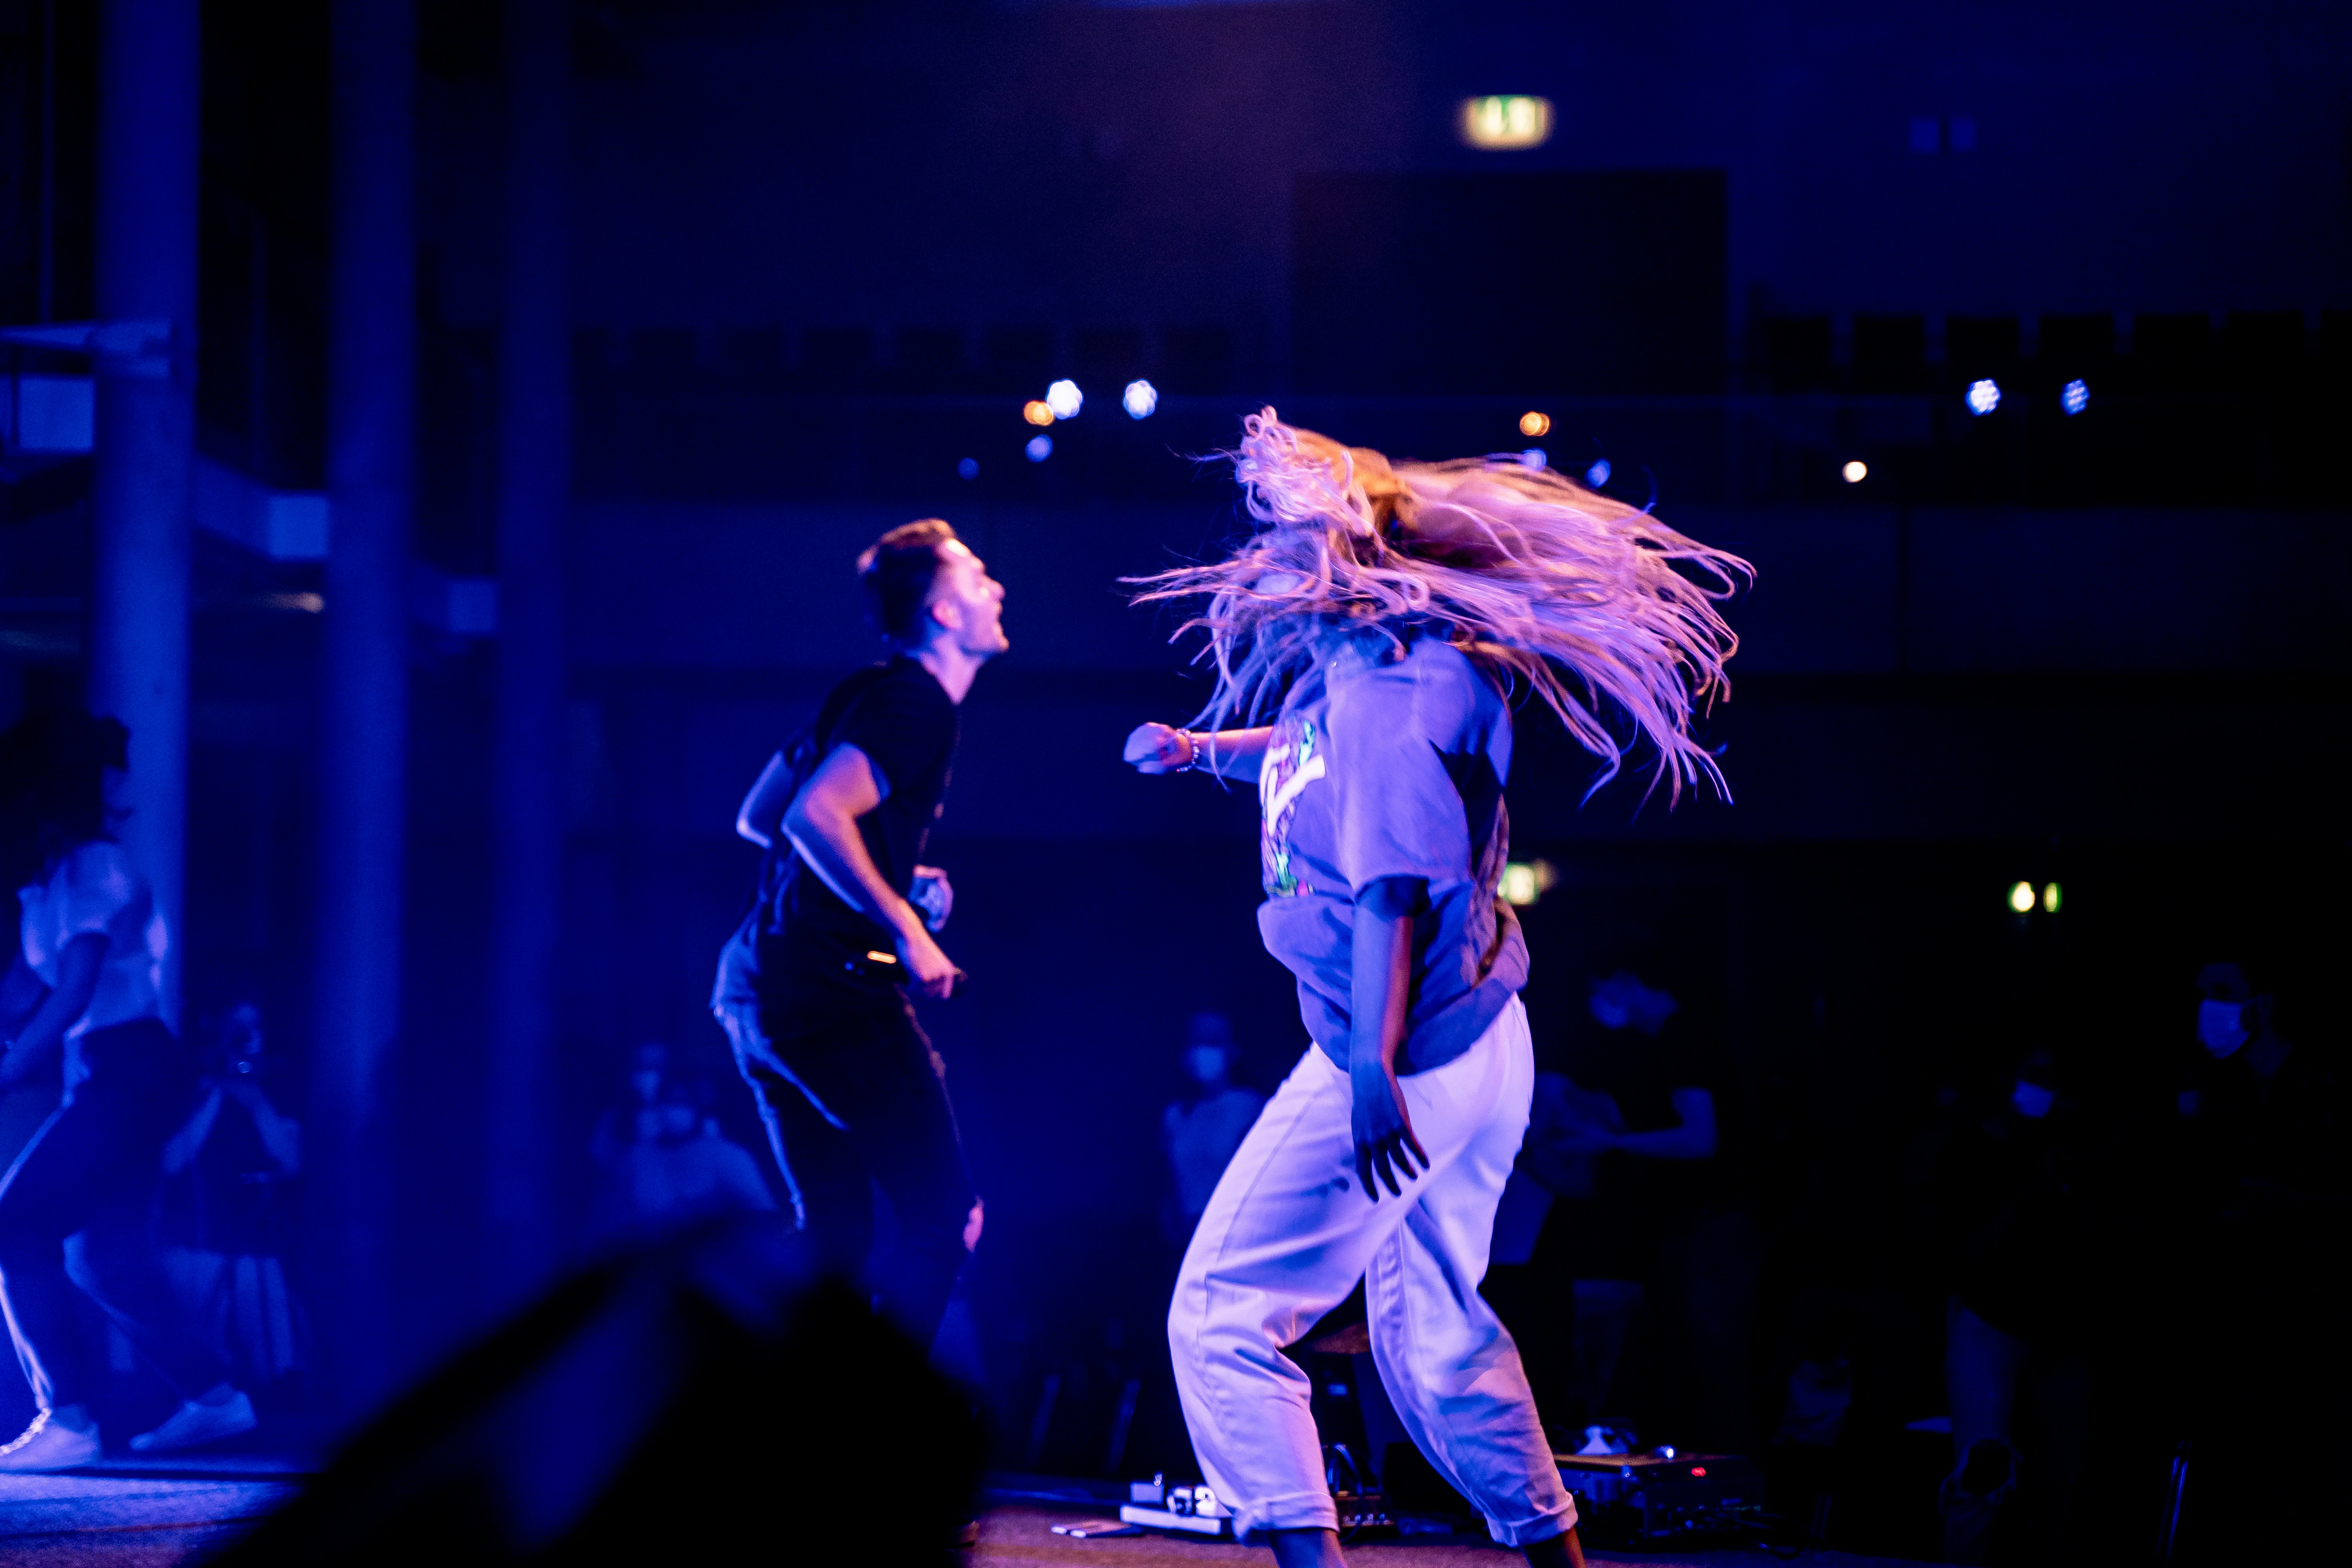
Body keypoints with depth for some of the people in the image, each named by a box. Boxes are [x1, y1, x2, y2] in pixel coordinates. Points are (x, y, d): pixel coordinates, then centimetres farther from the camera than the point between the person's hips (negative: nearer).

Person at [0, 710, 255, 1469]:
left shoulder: (97, 871, -12)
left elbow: (70, 999, -20)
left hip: (128, 1072, -10)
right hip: (116, 1078, 10)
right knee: (114, 1258, 13)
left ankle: (68, 1418, -14)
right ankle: (214, 1397, 21)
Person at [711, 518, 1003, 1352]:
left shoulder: (872, 693, 19)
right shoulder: (917, 706, -10)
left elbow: (758, 819, 26)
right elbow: (816, 815, -25)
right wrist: (906, 929, -21)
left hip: (762, 988, 10)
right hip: (834, 989, -10)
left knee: (835, 1238, 12)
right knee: (947, 1218, -9)